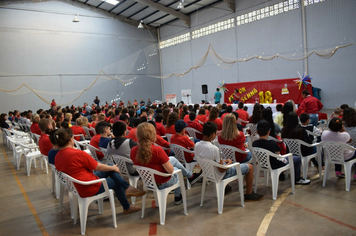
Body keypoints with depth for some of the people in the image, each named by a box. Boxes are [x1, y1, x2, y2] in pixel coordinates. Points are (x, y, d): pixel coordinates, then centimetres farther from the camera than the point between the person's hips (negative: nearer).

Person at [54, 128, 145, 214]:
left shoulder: (57, 157, 0)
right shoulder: (78, 154, -26)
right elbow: (98, 167, -15)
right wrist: (114, 168, 5)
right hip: (89, 189, -8)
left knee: (110, 167, 13)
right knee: (116, 183, 17)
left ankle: (127, 187, 11)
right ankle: (127, 208, 32)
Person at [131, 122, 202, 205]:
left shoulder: (133, 151, -15)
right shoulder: (157, 150, -33)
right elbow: (170, 170, -25)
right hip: (163, 183, -6)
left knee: (173, 159, 23)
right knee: (176, 170, 29)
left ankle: (191, 176, 43)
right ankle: (177, 197, 48)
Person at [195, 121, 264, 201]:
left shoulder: (197, 145, -9)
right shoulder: (214, 148, -32)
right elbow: (221, 170, -24)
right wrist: (229, 162, -5)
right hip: (220, 175, -8)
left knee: (226, 160, 36)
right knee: (250, 167, 6)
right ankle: (249, 194, 20)